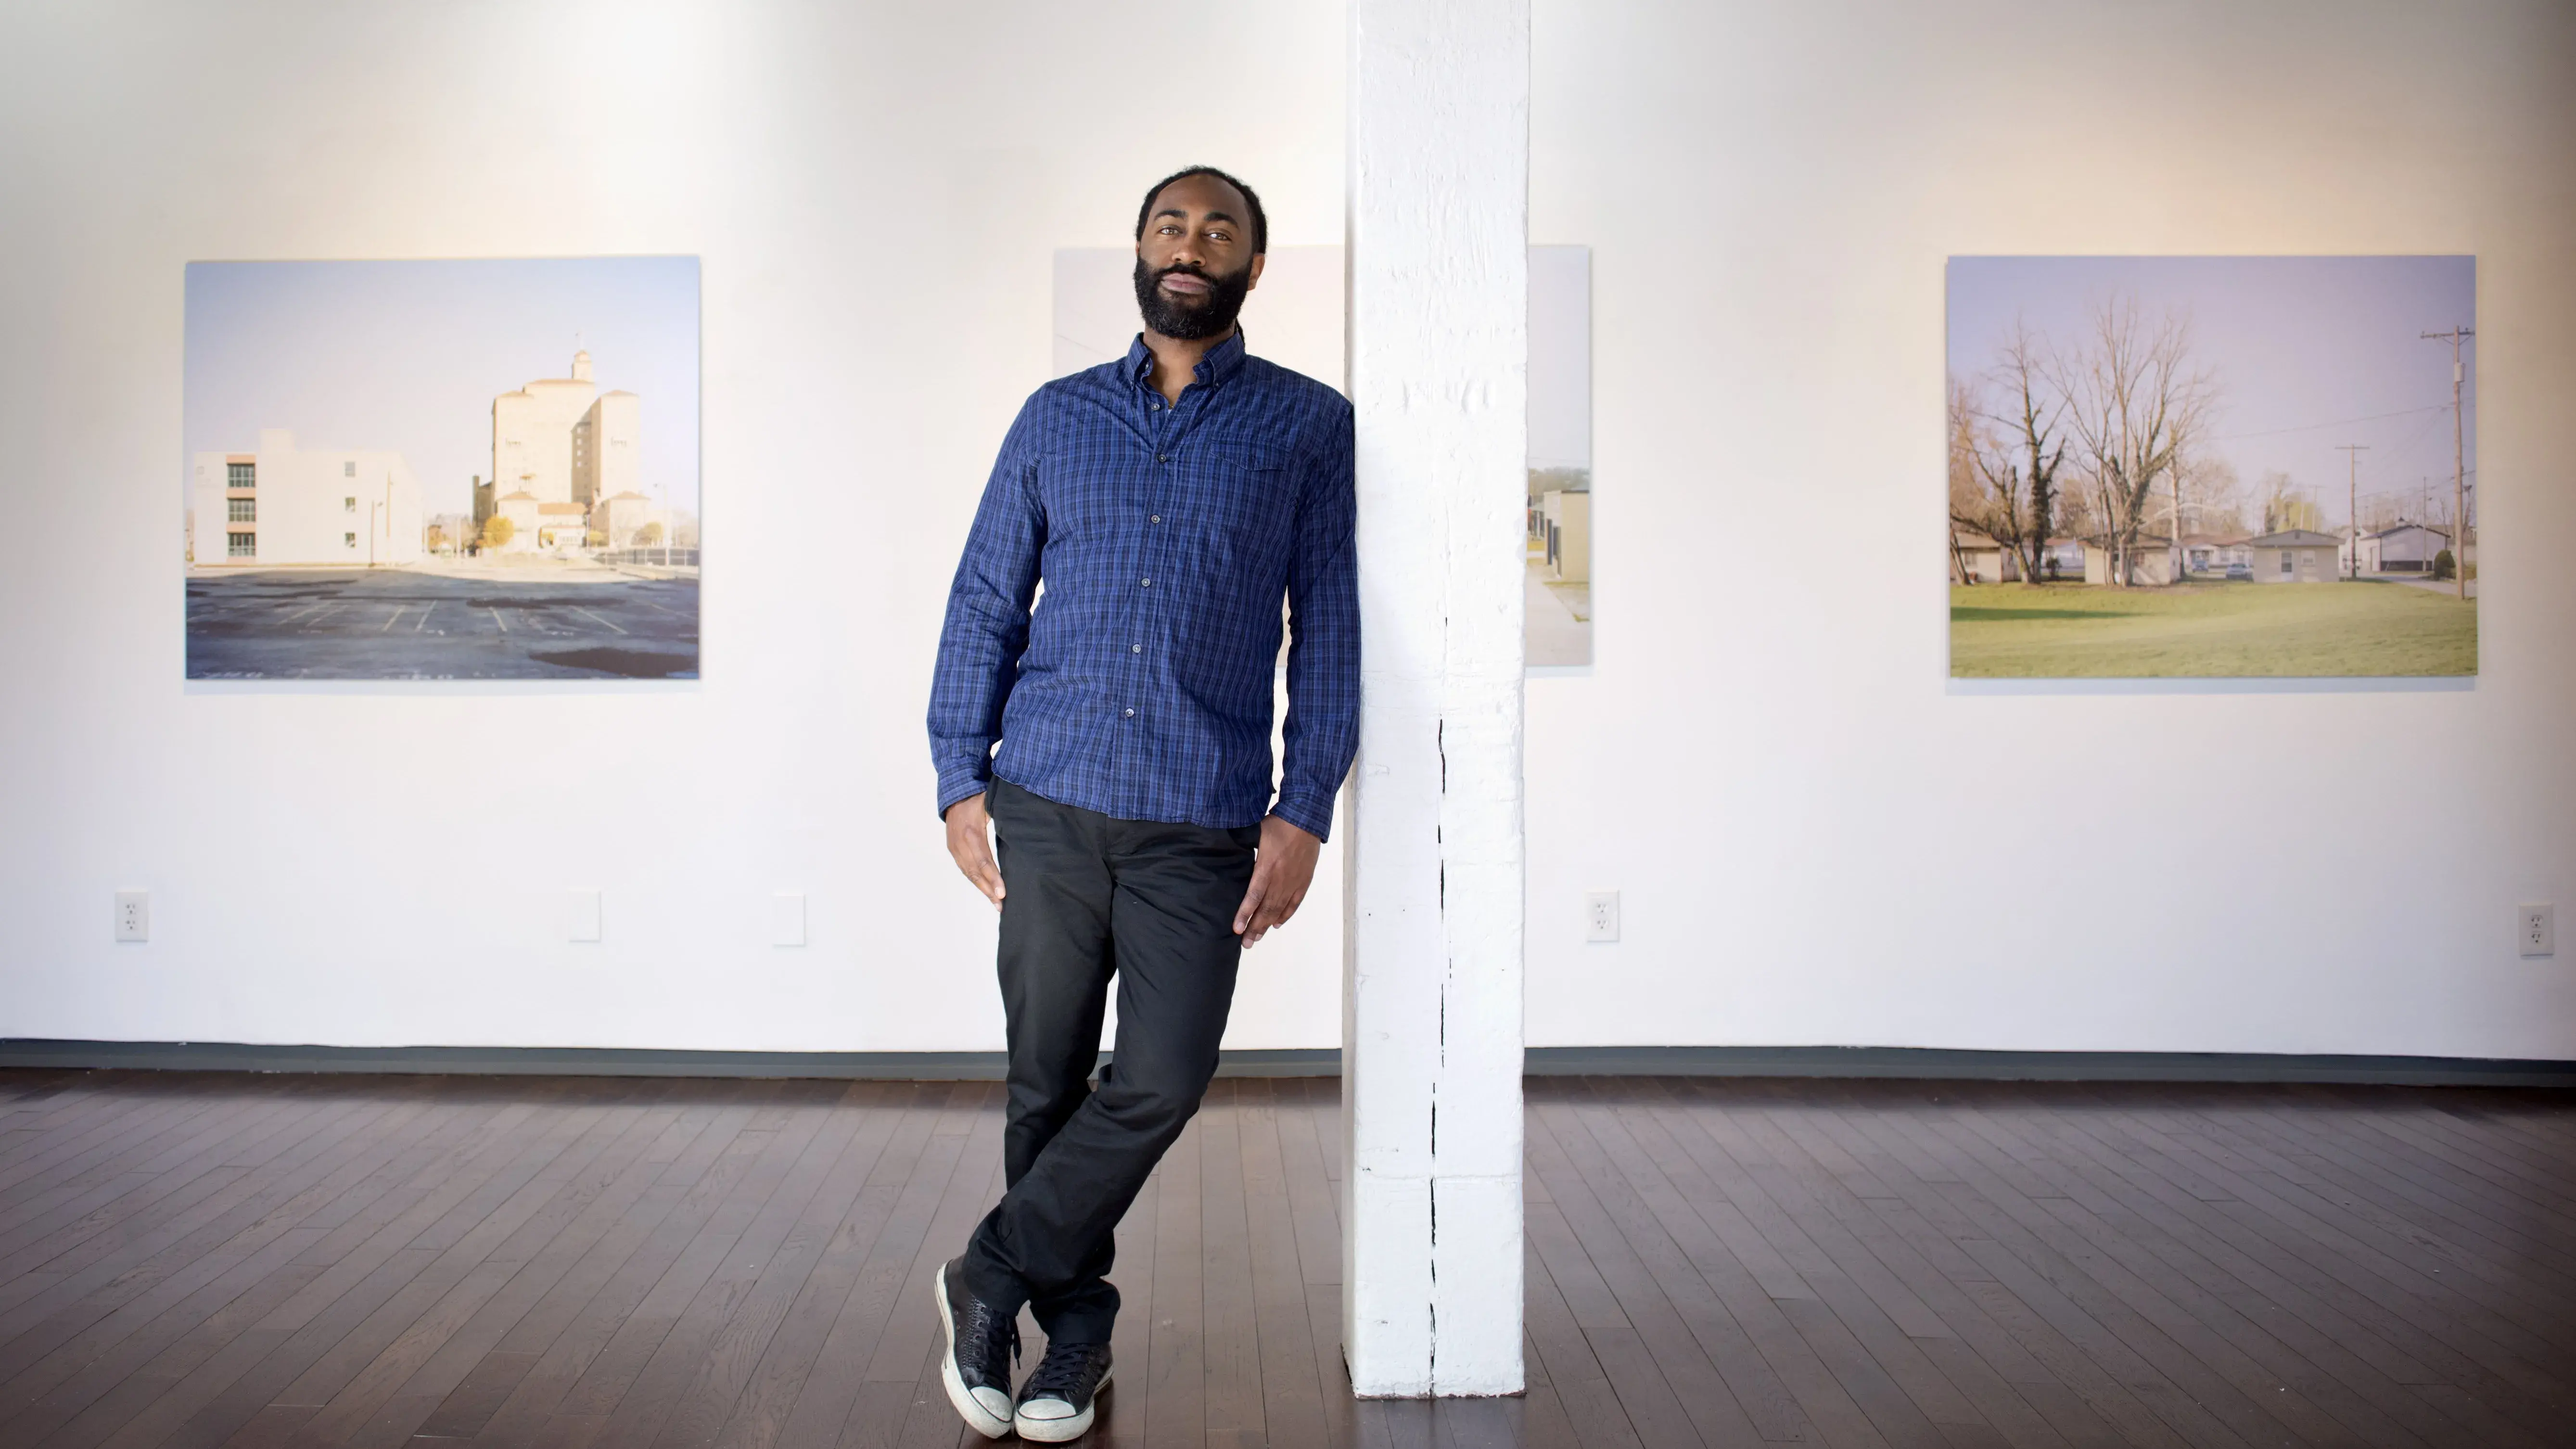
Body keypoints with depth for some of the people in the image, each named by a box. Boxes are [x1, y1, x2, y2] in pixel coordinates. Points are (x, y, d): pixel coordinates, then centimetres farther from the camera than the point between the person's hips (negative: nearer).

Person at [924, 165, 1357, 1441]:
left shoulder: (1307, 426, 6)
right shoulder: (1056, 417, 11)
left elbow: (1329, 623, 2)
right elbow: (984, 602, 12)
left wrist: (1303, 812, -5)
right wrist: (960, 782, 3)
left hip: (1204, 822, -1)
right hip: (1050, 805, 2)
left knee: (1160, 1084, -6)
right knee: (1046, 1080, 7)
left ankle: (992, 1277, 17)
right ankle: (1073, 1333, 26)